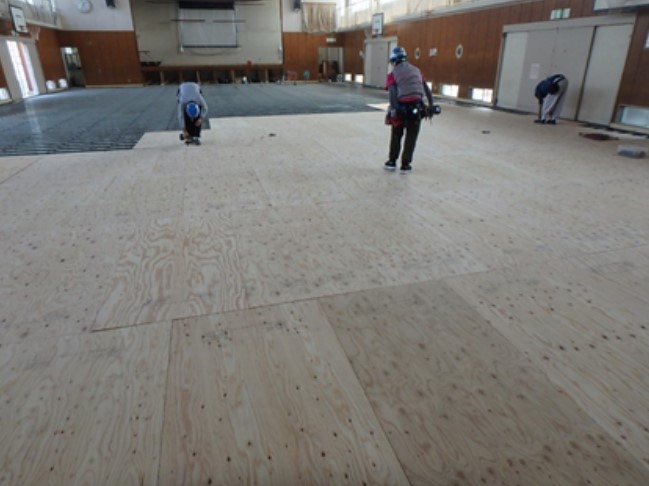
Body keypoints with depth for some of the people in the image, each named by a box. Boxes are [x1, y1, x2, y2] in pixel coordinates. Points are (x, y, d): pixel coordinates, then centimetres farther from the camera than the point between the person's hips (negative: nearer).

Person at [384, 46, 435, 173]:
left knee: (396, 135, 16)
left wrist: (393, 110, -16)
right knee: (411, 137, 10)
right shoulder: (416, 70, 18)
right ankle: (405, 165, 12)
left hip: (402, 107, -2)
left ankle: (392, 162, 20)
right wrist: (431, 105, 13)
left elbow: (392, 92, -9)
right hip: (417, 106, 2)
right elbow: (426, 89, 12)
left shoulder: (393, 74, 7)